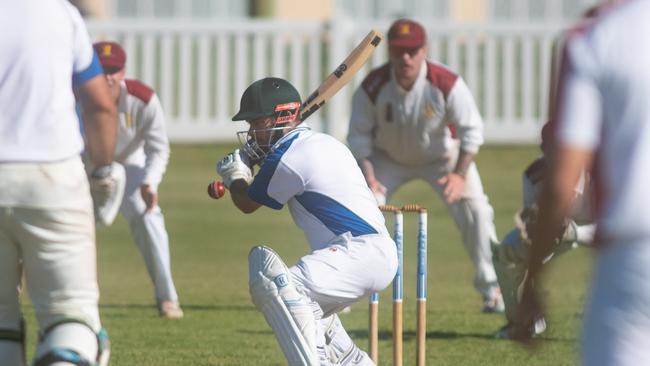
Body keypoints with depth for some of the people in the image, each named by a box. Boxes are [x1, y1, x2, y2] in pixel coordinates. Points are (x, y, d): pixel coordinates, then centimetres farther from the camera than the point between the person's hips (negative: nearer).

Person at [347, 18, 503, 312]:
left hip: (443, 155, -1)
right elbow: (359, 136, -15)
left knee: (475, 211, -16)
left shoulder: (447, 84, -29)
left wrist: (460, 174, -32)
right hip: (389, 158, 1)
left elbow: (471, 131, -22)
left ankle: (491, 288, -1)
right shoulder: (373, 87, -25)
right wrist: (368, 176, -28)